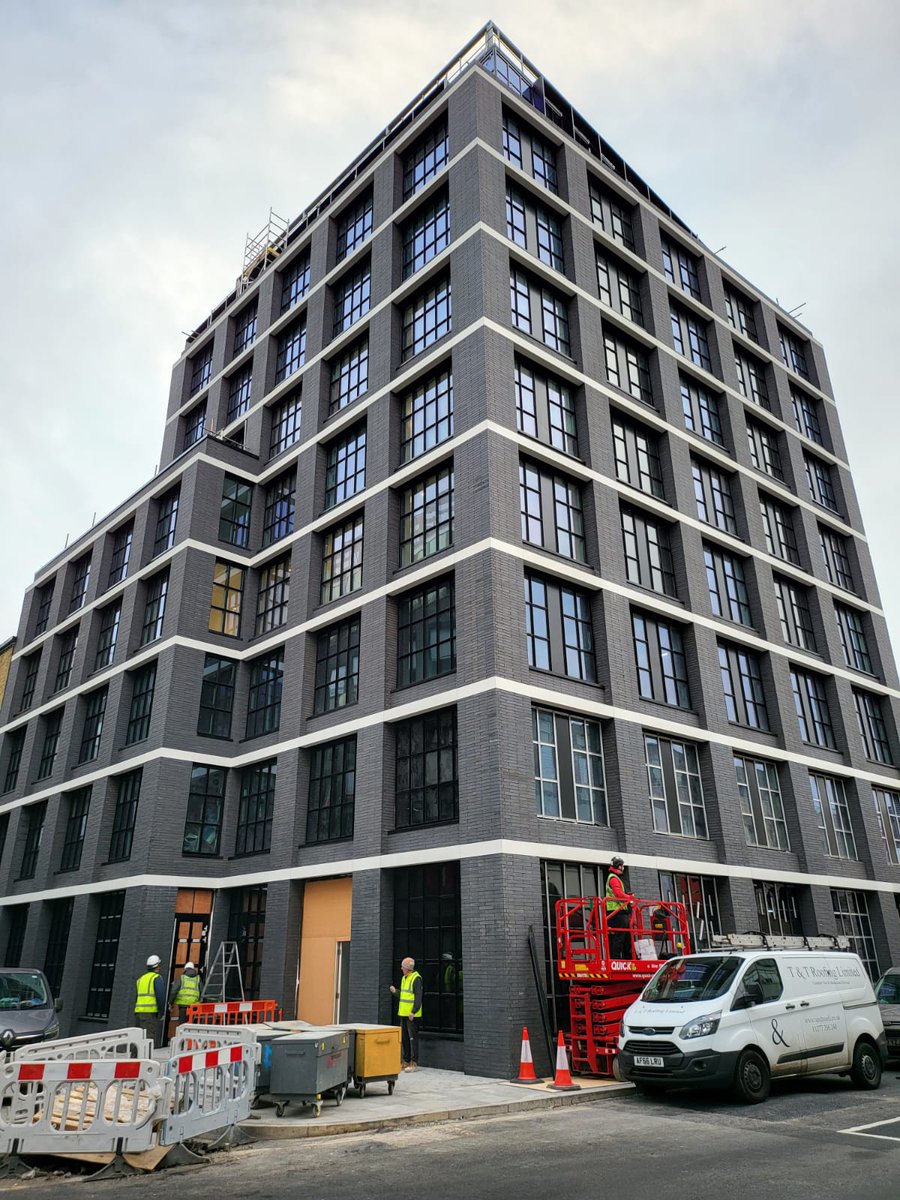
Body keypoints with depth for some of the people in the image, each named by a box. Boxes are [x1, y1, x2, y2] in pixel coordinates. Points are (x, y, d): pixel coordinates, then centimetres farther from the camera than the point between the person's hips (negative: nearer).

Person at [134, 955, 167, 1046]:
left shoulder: (141, 978, 19)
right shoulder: (157, 978, -5)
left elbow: (137, 997, 20)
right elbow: (161, 996, -12)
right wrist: (162, 1012, -3)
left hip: (138, 1011, 7)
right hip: (150, 1012, -7)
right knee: (151, 1038, -8)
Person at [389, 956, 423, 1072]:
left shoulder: (416, 979, -15)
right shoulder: (404, 978, 15)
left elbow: (418, 997, -20)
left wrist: (413, 1012, -25)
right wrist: (395, 992, 10)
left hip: (412, 1015, -10)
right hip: (403, 1014, 10)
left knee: (413, 1038, -5)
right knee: (404, 1038, 14)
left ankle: (414, 1063, 0)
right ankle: (406, 1062, 23)